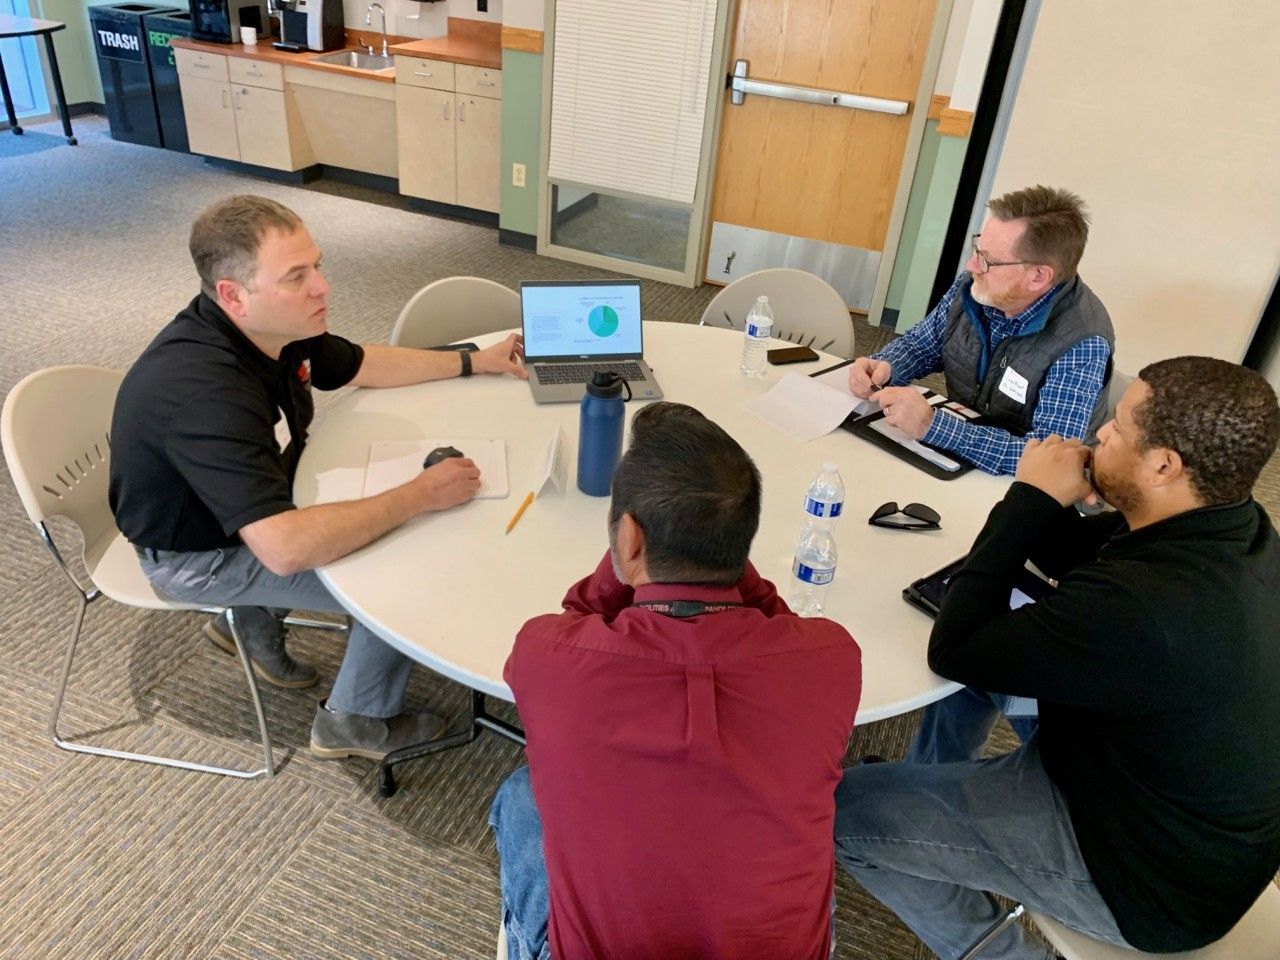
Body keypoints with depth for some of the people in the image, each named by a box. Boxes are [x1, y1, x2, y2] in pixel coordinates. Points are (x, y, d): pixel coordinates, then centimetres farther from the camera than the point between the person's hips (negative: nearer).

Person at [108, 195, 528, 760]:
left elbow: (359, 365, 7)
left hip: (256, 505, 8)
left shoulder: (275, 327, -13)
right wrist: (422, 495, -35)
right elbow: (286, 547, -44)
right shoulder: (204, 392, -39)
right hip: (200, 555, -8)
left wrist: (476, 362, 4)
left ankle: (252, 617, 22)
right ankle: (357, 723, 13)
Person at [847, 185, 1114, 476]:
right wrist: (883, 367, -15)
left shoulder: (1081, 345, -26)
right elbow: (918, 344, 9)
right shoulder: (974, 286, -7)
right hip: (951, 456, 6)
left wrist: (930, 425, -37)